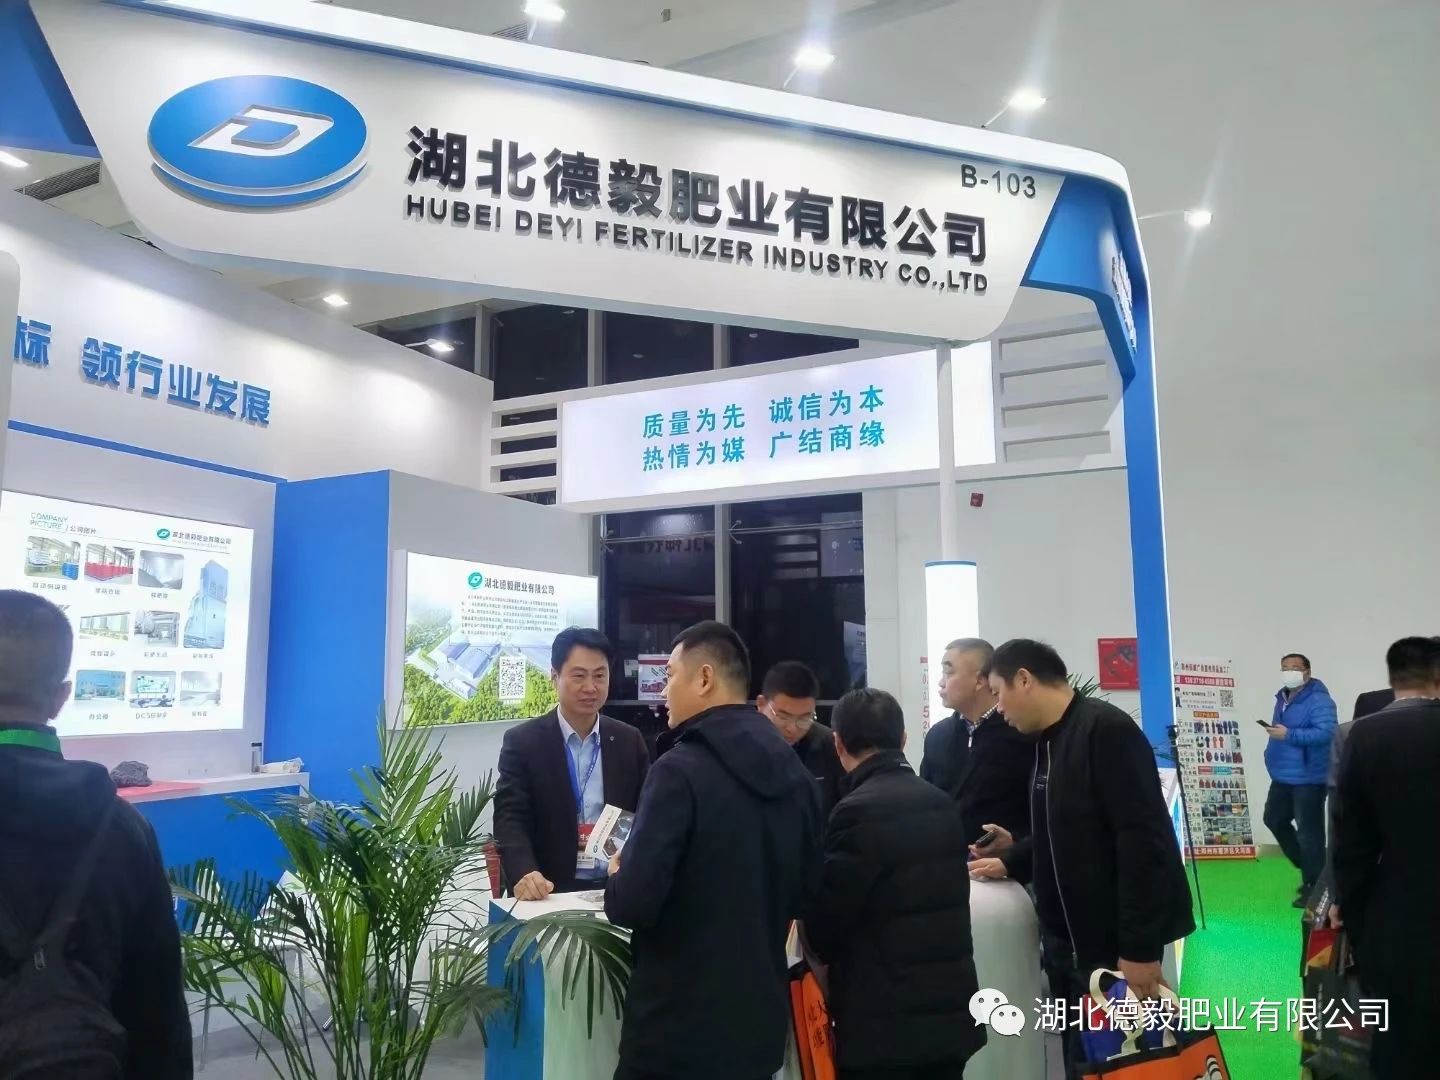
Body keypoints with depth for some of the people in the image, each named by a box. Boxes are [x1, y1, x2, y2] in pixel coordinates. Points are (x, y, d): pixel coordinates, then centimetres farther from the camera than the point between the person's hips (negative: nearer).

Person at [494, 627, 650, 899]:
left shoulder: (629, 740, 8)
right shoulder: (522, 741, 0)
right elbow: (510, 819, -6)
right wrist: (524, 874, -24)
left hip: (620, 888, 1)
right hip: (551, 892, -1)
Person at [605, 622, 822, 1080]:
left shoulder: (681, 770, -19)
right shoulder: (797, 775, 2)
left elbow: (633, 904, -21)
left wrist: (618, 877, 0)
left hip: (679, 1024, -6)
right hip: (762, 1017, 6)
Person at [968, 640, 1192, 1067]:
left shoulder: (1106, 729, -17)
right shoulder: (1049, 741, 9)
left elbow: (1142, 840, -23)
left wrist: (1139, 947, -23)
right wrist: (1011, 861, 12)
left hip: (1115, 946, -8)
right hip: (1067, 943, 8)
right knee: (1079, 1056, 17)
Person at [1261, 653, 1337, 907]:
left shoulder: (1319, 700, -16)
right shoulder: (1283, 698, 12)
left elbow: (1326, 733, -28)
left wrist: (1289, 735, -31)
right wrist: (1273, 754, 17)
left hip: (1308, 778, -9)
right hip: (1283, 776, 10)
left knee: (1309, 832, -4)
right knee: (1274, 819, 18)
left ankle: (1314, 886, 7)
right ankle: (1306, 866, 34)